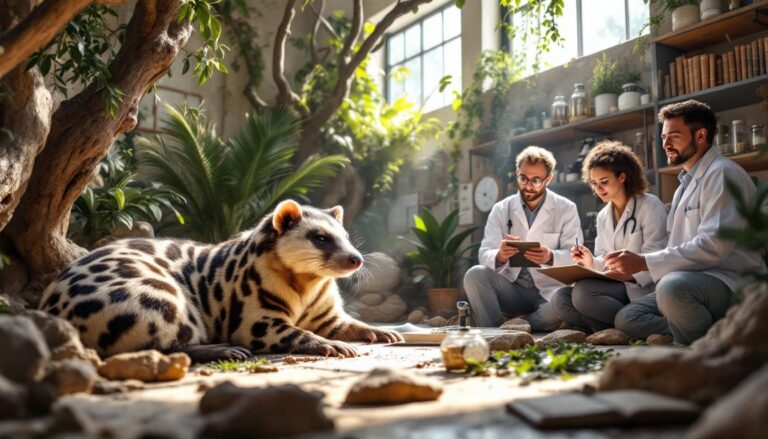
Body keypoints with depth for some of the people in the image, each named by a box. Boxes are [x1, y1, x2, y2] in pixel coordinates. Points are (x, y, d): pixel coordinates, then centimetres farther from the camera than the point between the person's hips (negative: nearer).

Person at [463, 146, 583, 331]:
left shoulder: (566, 210, 2)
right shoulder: (501, 210, 5)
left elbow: (573, 255, -8)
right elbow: (485, 253, -6)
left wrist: (550, 257, -32)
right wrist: (500, 256, -31)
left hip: (548, 291, -1)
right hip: (511, 288, 2)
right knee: (475, 275, -25)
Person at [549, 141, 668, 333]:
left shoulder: (651, 206, -3)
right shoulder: (603, 217, 19)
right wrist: (592, 263, -6)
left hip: (641, 289, -7)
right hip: (615, 288, 7)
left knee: (583, 292, -30)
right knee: (559, 299, -16)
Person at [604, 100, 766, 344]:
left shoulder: (721, 173, -9)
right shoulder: (687, 182, 21)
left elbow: (714, 245, -22)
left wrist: (643, 262, -21)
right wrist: (634, 267, 6)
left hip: (729, 283, -10)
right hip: (688, 280, 10)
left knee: (673, 287, -38)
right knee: (625, 318, -3)